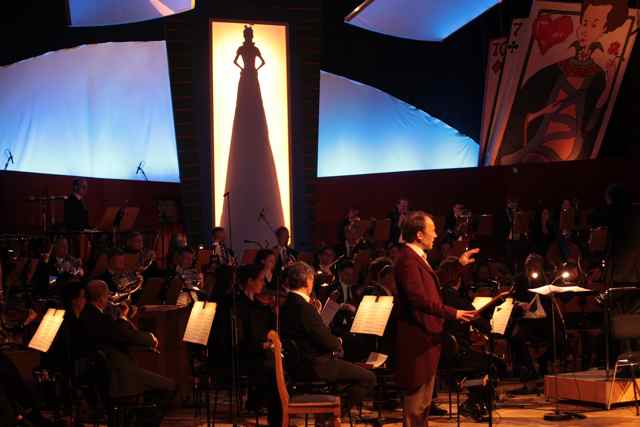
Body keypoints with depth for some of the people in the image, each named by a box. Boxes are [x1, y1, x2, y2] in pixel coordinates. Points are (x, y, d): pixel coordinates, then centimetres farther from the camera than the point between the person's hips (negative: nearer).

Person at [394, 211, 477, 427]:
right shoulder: (408, 260, -18)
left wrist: (459, 264, 29)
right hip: (417, 339, -11)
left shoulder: (418, 258, 16)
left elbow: (434, 286, 30)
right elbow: (419, 298, -28)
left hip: (427, 335, 11)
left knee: (424, 400, 17)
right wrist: (452, 313, -29)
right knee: (416, 398, -6)